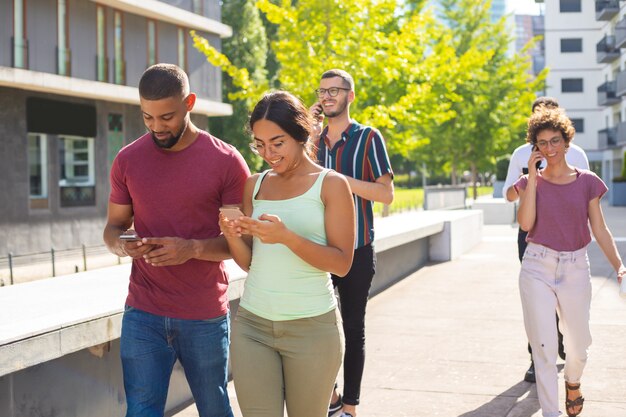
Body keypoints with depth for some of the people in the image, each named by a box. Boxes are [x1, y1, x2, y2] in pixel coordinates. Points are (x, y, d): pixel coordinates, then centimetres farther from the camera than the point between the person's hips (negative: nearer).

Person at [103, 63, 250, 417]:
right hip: (143, 314, 2)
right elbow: (114, 226, 12)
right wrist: (122, 245, -12)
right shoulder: (128, 160, 3)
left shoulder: (227, 161, -6)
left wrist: (193, 248, -22)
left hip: (206, 317, -1)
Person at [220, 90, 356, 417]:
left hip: (311, 326, -3)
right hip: (253, 324, 3)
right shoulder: (255, 185, 10)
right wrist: (233, 237, -10)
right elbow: (249, 262, 11)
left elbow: (342, 263, -10)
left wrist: (286, 236, -23)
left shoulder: (331, 184, -3)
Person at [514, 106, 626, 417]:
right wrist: (533, 176, -12)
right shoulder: (530, 182, 3)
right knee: (544, 347, -5)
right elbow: (525, 223, -13)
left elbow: (600, 230, 2)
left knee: (578, 345, 12)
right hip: (538, 268, -1)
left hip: (575, 269, 1)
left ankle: (572, 382, 45)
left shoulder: (587, 182, 3)